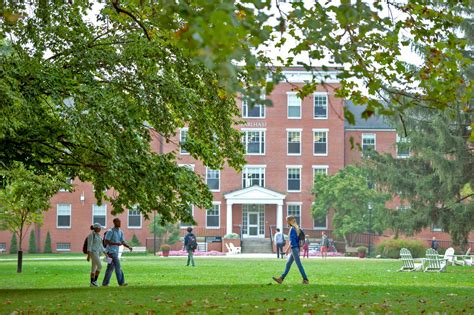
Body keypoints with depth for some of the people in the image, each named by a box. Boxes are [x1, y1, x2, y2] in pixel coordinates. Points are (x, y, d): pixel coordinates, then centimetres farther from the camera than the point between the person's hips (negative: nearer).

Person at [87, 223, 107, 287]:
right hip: (93, 252, -10)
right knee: (100, 266, -15)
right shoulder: (91, 235, -12)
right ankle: (94, 281, -10)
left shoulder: (98, 235, 16)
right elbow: (89, 245, -16)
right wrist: (88, 255, -20)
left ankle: (92, 283, 10)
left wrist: (105, 254, 15)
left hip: (97, 253, 10)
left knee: (94, 268, 8)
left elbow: (101, 246, 19)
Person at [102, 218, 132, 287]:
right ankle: (121, 282, -12)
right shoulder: (110, 231, -12)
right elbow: (106, 242, -16)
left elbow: (123, 242, 13)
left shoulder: (120, 232, 12)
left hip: (116, 252, 9)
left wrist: (129, 247, -6)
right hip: (111, 251, -9)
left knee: (110, 268, 9)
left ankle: (105, 283, 13)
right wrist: (116, 243, -26)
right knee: (117, 266, -12)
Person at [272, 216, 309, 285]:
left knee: (299, 264, -6)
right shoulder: (296, 228, 14)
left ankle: (305, 280, -3)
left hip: (294, 248, -10)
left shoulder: (292, 229, -13)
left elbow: (291, 241, -18)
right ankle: (281, 279, 13)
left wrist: (287, 249, -15)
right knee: (288, 264, 10)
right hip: (295, 249, 10)